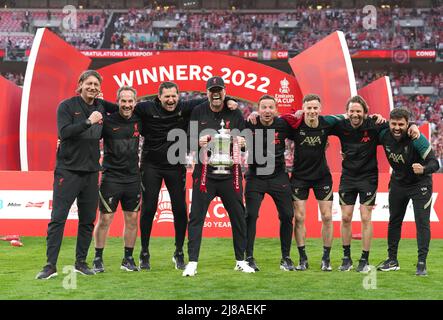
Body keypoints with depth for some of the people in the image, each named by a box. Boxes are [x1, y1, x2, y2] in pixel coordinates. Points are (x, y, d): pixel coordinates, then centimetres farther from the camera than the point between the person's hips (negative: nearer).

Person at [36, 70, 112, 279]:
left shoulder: (101, 107, 10)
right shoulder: (67, 106, -5)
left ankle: (81, 262, 18)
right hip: (67, 170, -5)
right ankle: (50, 266, -6)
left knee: (88, 220, 7)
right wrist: (88, 122, -24)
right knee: (58, 218, -7)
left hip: (91, 171, 5)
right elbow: (63, 132, -19)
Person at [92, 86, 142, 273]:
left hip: (133, 178, 4)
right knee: (105, 219, -2)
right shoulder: (108, 121, -8)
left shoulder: (139, 121, 5)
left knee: (132, 219, 7)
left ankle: (128, 259, 19)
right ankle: (98, 259, 10)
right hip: (111, 178, -4)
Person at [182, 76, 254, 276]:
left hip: (230, 173, 1)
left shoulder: (235, 113, 5)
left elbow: (244, 140, 10)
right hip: (204, 172, -1)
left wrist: (241, 141, -13)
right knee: (196, 217, -5)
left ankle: (241, 261, 19)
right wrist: (199, 143, -14)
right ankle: (192, 263, -2)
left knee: (238, 217, 6)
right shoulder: (198, 113, 4)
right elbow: (189, 143, 7)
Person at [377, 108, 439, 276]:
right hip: (398, 182, 5)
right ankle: (392, 260, 24)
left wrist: (423, 169, -51)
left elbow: (435, 163, -32)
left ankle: (422, 263, -2)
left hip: (420, 183, -5)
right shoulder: (384, 135, -17)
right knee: (394, 221, 12)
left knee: (422, 222, -8)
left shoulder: (417, 139, -30)